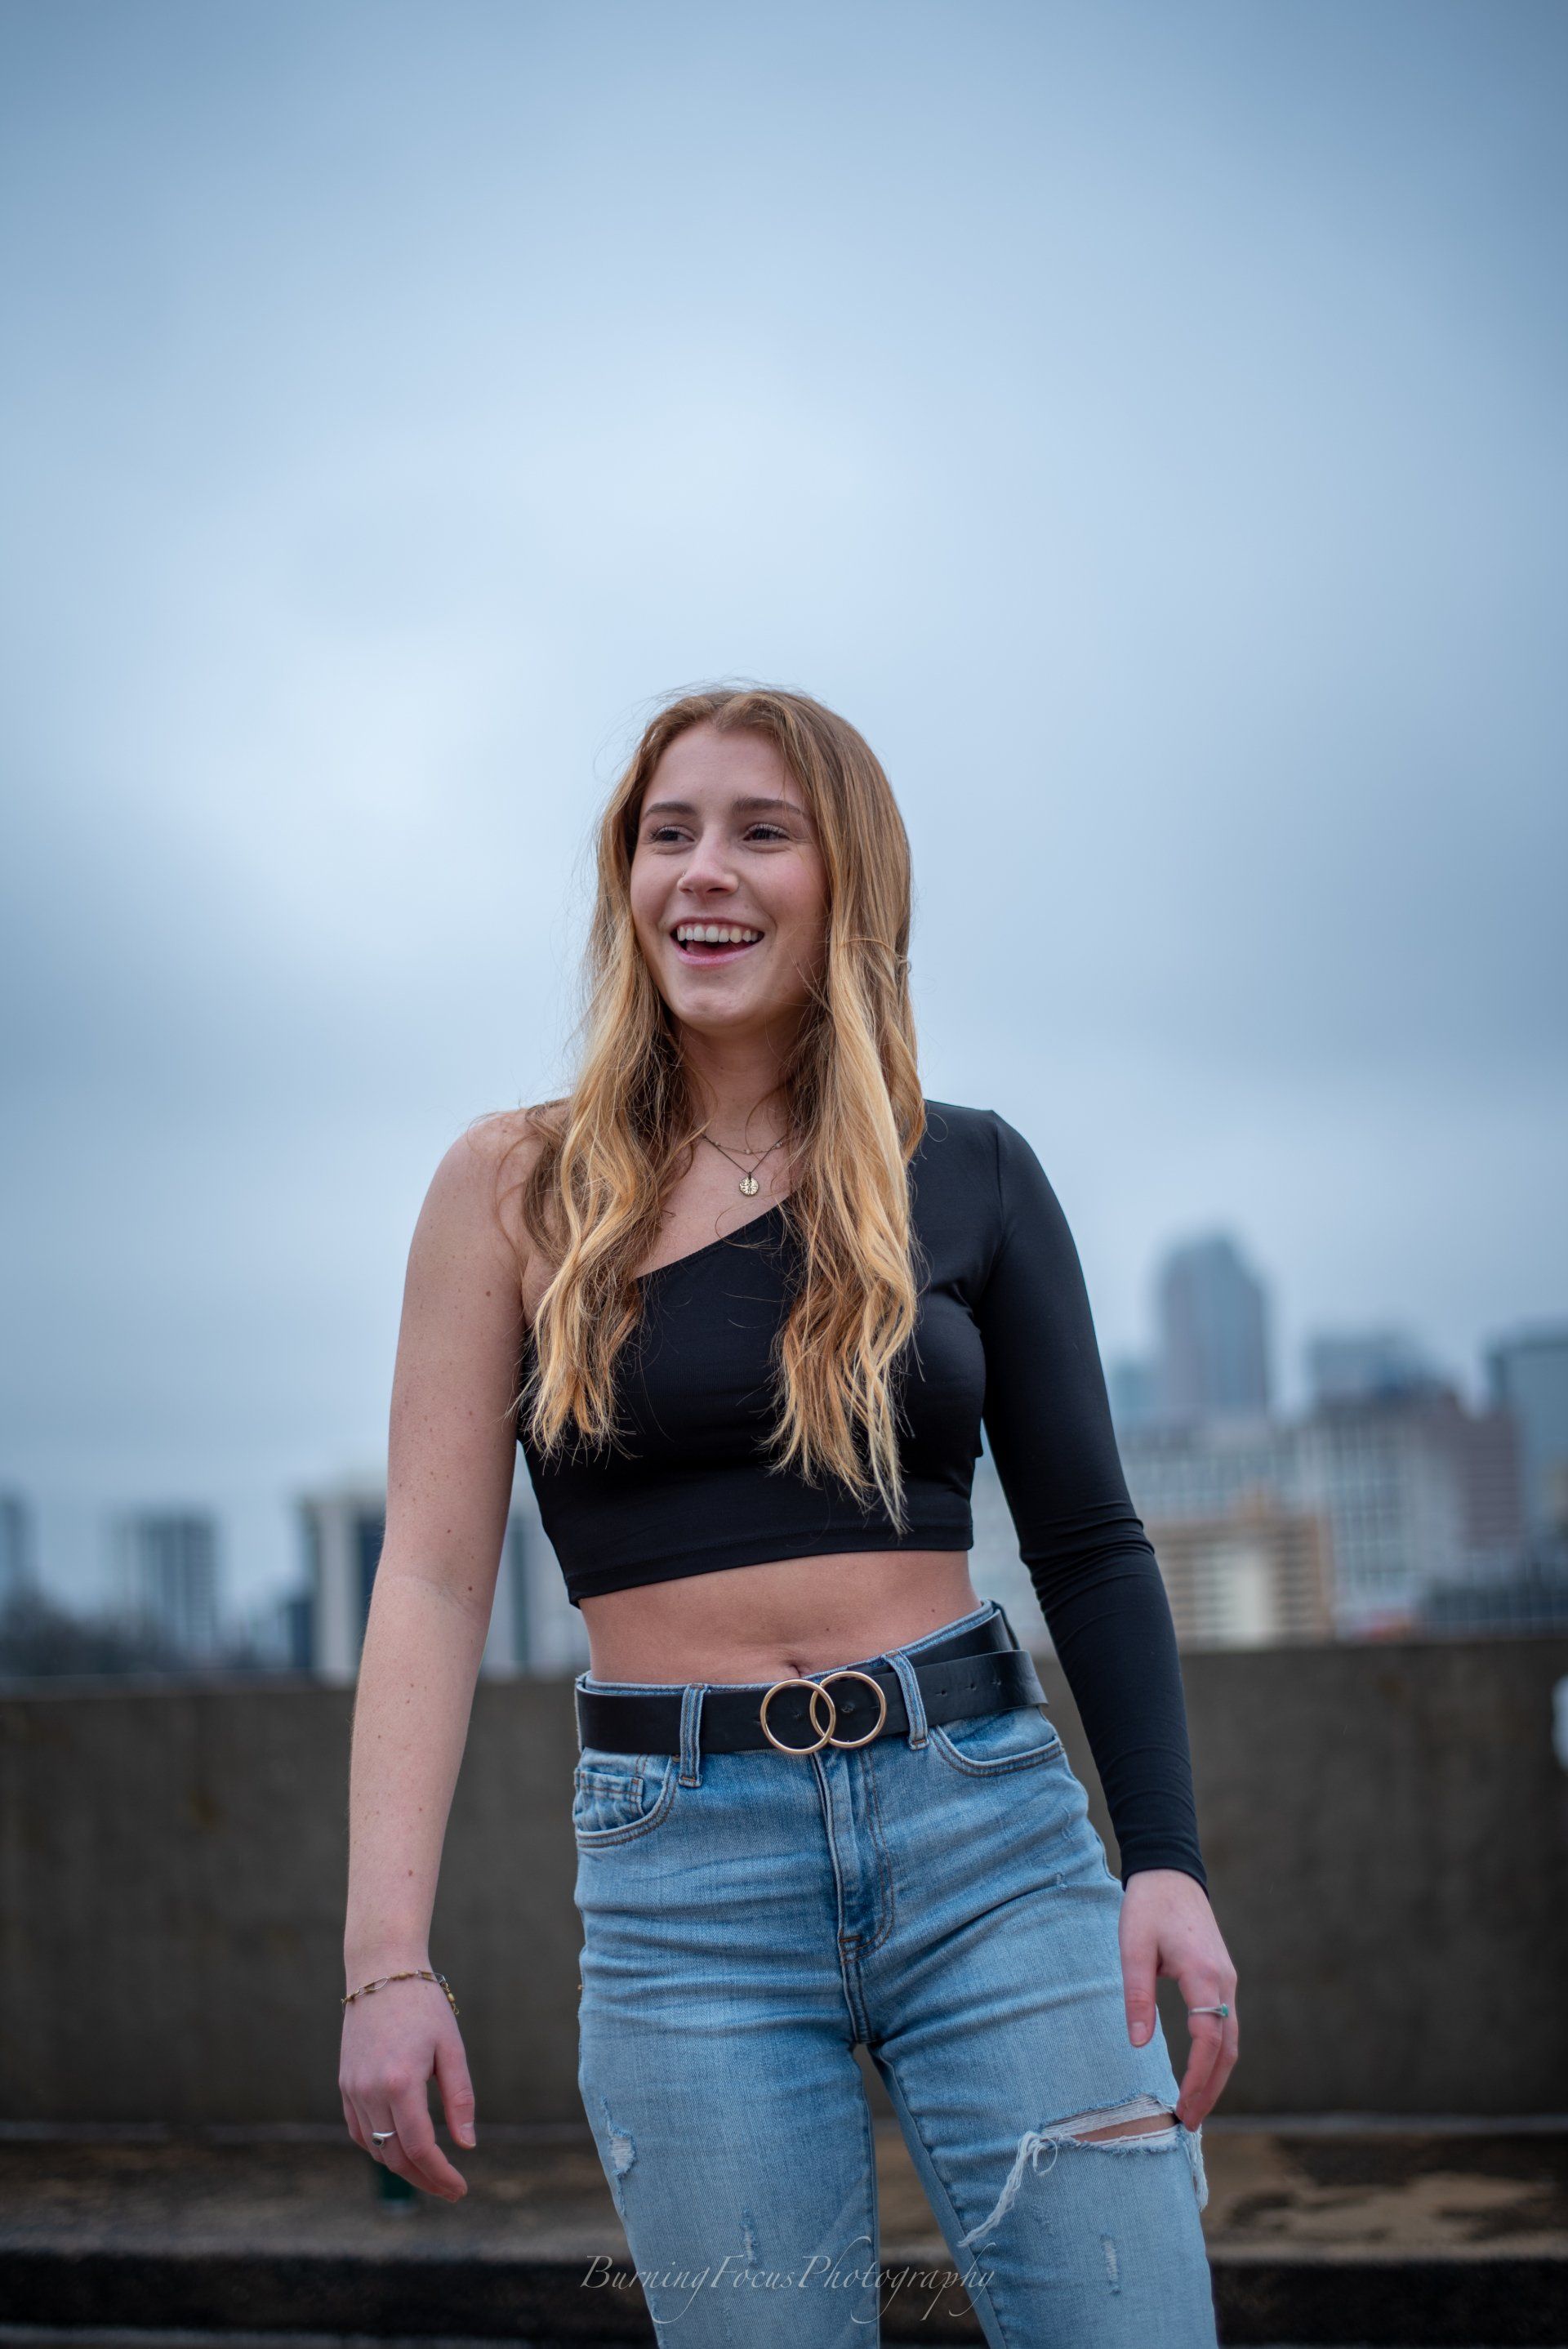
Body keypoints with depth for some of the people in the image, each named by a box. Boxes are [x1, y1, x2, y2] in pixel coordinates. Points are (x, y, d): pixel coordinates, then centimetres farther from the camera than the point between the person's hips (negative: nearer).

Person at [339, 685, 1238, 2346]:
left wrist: (1165, 1858, -3)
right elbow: (434, 1577, -1)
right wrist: (386, 1957, -9)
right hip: (684, 1877, -1)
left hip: (984, 1827, 1)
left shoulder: (969, 1174, 7)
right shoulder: (518, 1187, 3)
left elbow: (1089, 1544, 9)